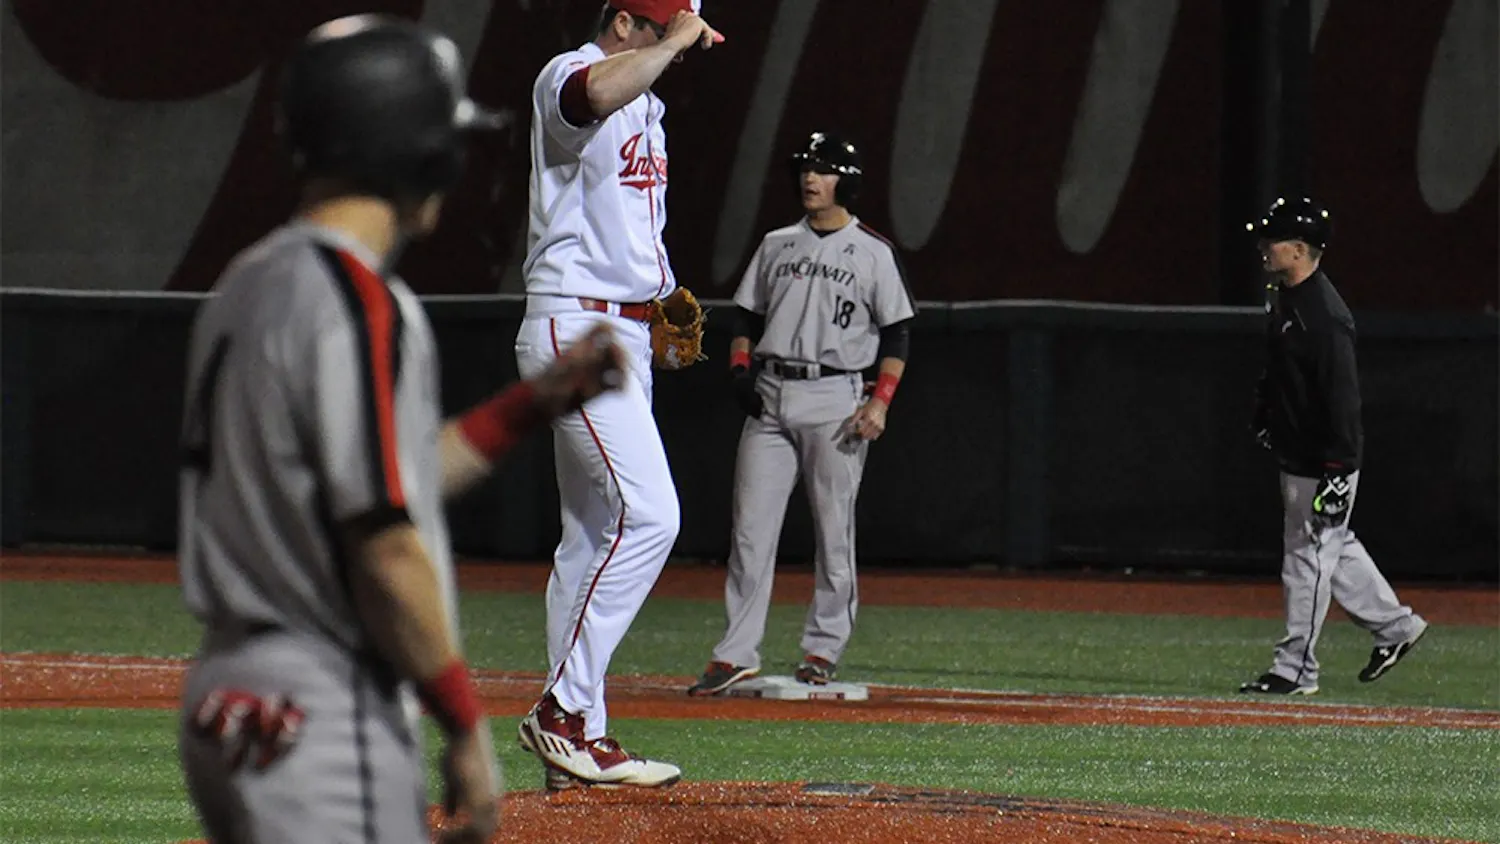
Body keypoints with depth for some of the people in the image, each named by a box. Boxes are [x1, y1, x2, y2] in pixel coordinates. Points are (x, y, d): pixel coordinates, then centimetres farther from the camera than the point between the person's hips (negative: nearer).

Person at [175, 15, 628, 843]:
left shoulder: (246, 286, 14)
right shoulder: (358, 303, -16)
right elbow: (384, 549, -20)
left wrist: (536, 401, 23)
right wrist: (465, 727, -12)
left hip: (227, 690, 10)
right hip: (326, 709, -10)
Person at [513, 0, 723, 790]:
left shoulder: (644, 107, 20)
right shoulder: (567, 78, -10)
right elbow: (599, 92, -37)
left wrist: (666, 295, 15)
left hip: (626, 333, 10)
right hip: (575, 329, -10)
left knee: (596, 535, 9)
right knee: (648, 514, -18)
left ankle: (577, 739, 12)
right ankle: (562, 708, -15)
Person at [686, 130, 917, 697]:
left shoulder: (873, 252, 3)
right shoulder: (777, 246, 15)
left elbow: (898, 334, 0)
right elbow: (747, 318, 20)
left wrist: (880, 402, -11)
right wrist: (740, 367, 1)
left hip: (835, 399, -4)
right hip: (769, 397, 4)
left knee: (834, 531, -1)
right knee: (750, 529, -3)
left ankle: (823, 649, 8)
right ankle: (736, 654, -4)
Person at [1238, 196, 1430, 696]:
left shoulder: (1325, 316, -23)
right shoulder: (1282, 299, 8)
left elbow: (1343, 396, -25)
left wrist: (1338, 472, -26)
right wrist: (1263, 418, 20)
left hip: (1323, 462, -10)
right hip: (1294, 456, 10)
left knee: (1308, 556, -3)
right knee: (1333, 547, 20)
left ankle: (1295, 669, 2)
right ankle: (1394, 625, 32)